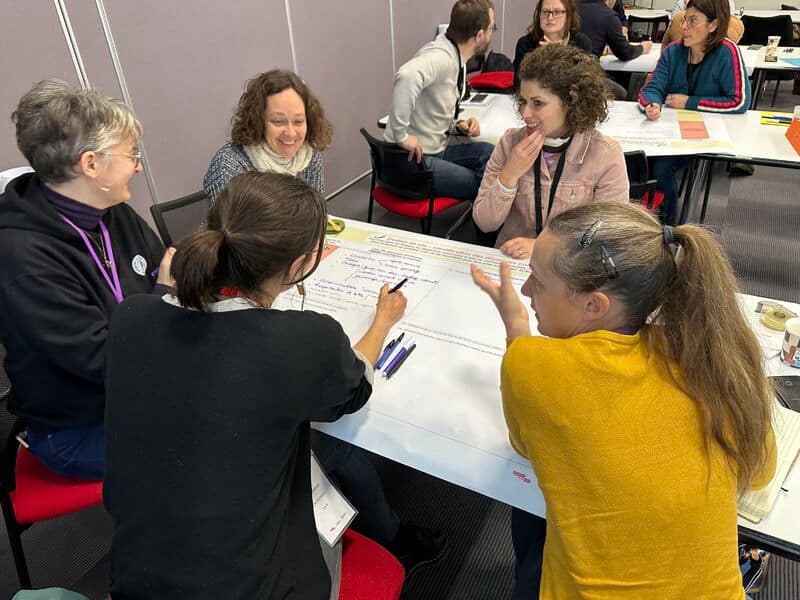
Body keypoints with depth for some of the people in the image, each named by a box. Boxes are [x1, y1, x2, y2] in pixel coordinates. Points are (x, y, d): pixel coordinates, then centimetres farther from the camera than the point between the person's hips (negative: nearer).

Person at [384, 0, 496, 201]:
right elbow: (407, 76, -41)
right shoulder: (441, 57, -20)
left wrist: (459, 125, 0)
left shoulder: (455, 57, 9)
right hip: (411, 159, -9)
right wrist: (402, 135, -34)